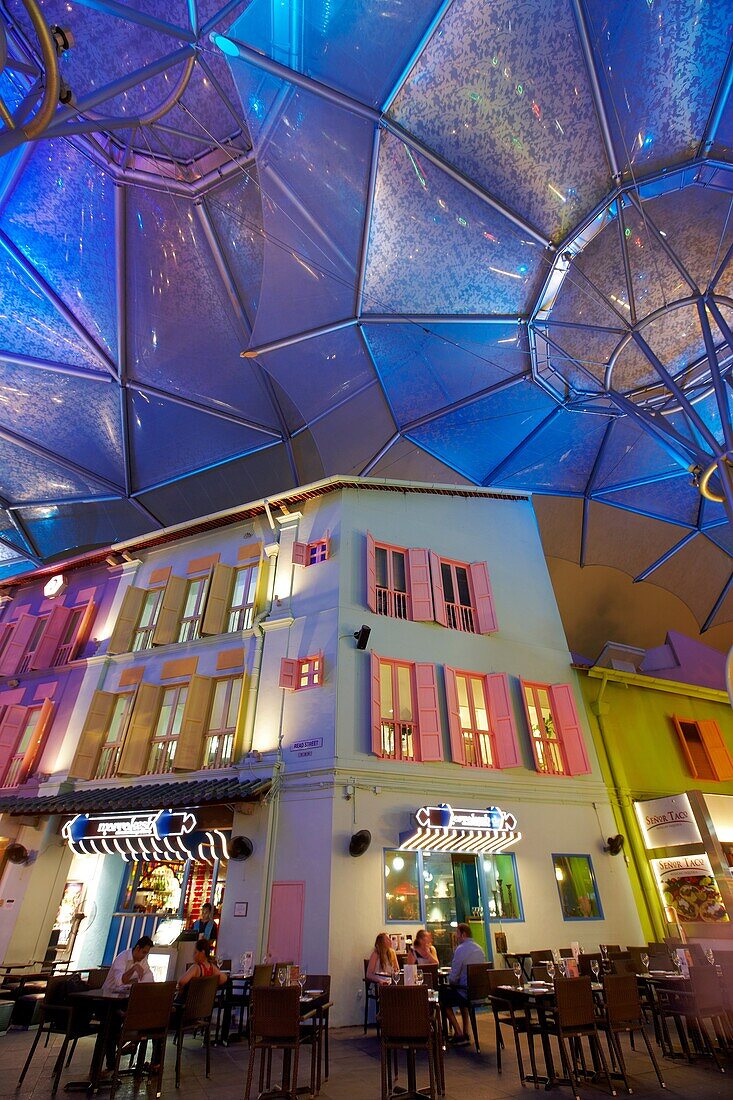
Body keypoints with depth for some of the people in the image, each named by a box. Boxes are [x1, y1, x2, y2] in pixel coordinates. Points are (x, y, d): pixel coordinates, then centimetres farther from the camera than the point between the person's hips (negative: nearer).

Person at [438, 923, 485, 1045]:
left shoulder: (460, 950, -18)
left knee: (442, 996, 14)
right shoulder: (479, 949, 6)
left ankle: (459, 1034, 11)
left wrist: (451, 982, 6)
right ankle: (465, 1032, 31)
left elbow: (453, 977, -18)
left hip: (466, 992, -7)